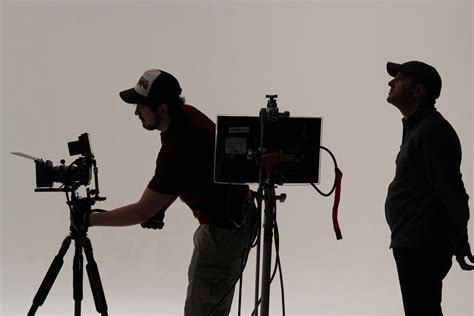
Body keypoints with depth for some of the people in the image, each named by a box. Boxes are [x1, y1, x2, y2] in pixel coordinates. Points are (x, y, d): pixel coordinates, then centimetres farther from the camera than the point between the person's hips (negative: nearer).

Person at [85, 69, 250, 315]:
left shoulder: (179, 148, -29)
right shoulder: (186, 116, -1)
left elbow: (142, 213, -23)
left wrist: (91, 219, -13)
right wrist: (160, 206, 2)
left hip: (224, 230, -10)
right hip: (222, 220, 10)